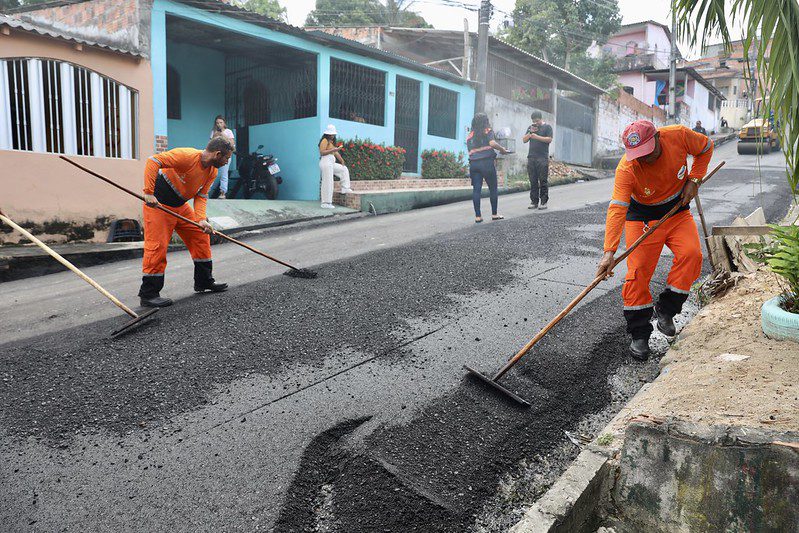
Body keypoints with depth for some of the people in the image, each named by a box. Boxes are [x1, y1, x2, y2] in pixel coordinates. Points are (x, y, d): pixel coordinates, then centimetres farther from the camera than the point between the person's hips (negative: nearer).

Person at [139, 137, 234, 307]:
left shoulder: (212, 172, -1)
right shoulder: (187, 156, -26)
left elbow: (201, 196, -2)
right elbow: (153, 161, -29)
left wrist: (201, 219, -20)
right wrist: (149, 193, -34)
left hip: (181, 206, 8)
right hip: (157, 204, -8)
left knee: (201, 236, 7)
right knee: (157, 247, -10)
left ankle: (204, 281, 20)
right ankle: (148, 294, -2)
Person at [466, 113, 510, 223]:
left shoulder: (470, 136, 16)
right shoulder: (488, 131, 3)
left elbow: (470, 151, 11)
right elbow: (492, 143, -13)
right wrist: (503, 150, -1)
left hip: (473, 163, 4)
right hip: (487, 162, -4)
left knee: (476, 189, 1)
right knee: (493, 188, 8)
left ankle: (477, 216, -2)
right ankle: (494, 214, 12)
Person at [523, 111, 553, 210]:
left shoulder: (547, 127, 6)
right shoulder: (530, 127, 20)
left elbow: (549, 139, -6)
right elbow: (524, 140, 14)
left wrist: (536, 136, -11)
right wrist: (530, 132, -1)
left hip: (543, 158, -4)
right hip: (531, 157, 4)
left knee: (543, 181, -5)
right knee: (533, 181, 3)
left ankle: (544, 202, -2)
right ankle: (534, 202, 6)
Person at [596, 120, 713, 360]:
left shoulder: (678, 135, -21)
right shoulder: (626, 168, -29)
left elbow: (706, 147, 2)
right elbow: (617, 209, -37)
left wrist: (694, 179, -10)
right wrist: (609, 252, -46)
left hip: (677, 209, 3)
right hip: (642, 216, -3)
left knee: (691, 253, -18)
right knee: (639, 270, -10)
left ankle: (666, 309, 1)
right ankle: (639, 335, 0)